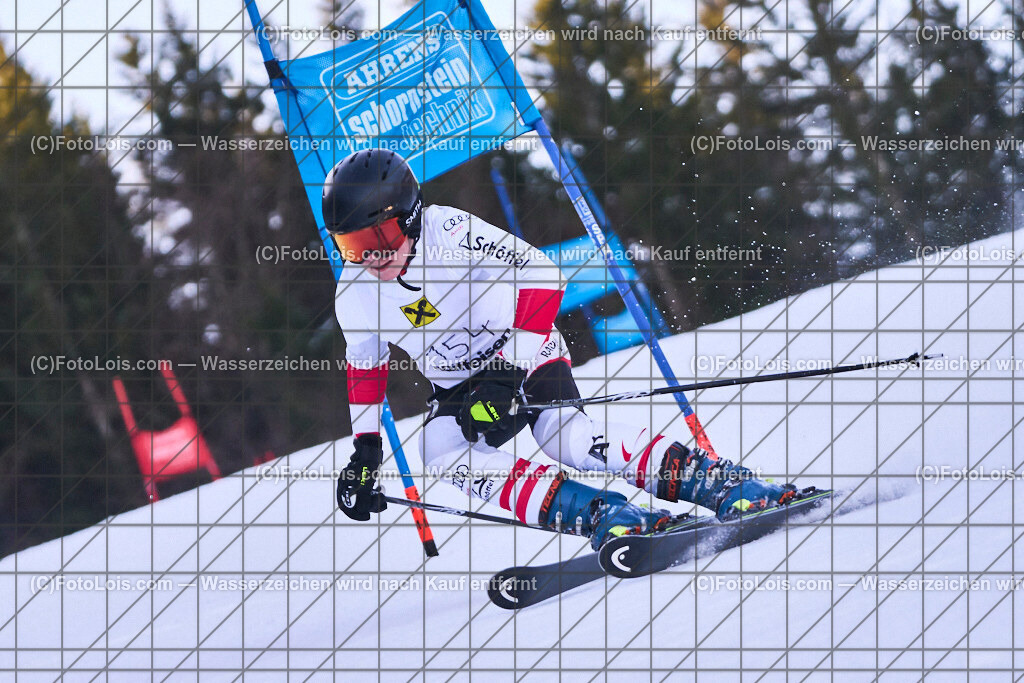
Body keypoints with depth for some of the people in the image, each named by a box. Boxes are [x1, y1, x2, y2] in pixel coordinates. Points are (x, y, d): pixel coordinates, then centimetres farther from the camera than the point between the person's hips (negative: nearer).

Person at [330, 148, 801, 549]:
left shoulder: (450, 232, -26)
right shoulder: (353, 295, -8)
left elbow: (542, 277, -27)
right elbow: (364, 364, 13)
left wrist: (507, 373, -30)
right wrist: (365, 450, 9)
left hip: (528, 351, -5)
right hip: (458, 391, 5)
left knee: (567, 438, -33)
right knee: (442, 456, -27)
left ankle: (724, 482, -32)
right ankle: (605, 517, -39)